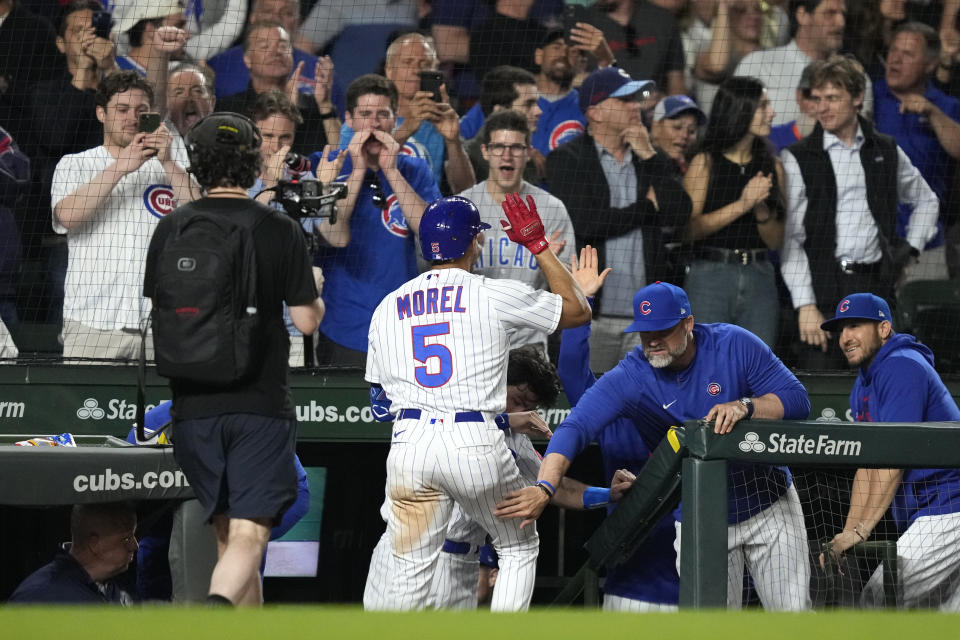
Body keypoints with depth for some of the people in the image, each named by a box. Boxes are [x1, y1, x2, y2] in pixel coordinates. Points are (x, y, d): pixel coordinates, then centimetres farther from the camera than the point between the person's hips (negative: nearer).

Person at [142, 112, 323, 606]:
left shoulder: (171, 229, 1)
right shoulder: (280, 231, -5)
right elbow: (306, 320, -4)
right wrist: (316, 293, 17)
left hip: (194, 404, 3)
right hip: (262, 402, -3)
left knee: (227, 533, 17)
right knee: (248, 534, -8)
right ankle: (216, 610, -36)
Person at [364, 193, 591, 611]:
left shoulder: (387, 307, 12)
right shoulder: (496, 295, -1)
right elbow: (578, 310, 10)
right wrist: (538, 245, 17)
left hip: (408, 444, 3)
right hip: (475, 442, -3)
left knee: (411, 566, 10)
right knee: (520, 548, 15)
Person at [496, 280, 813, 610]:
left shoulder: (734, 345, -13)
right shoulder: (629, 378, -17)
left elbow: (796, 400, -12)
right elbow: (574, 429, -29)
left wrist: (743, 406, -32)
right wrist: (544, 487, -46)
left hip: (769, 506, 0)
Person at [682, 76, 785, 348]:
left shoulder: (771, 166, 10)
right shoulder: (705, 163, 0)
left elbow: (776, 241, 11)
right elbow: (690, 228, -10)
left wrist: (762, 209, -8)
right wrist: (742, 205, -13)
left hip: (759, 278, 4)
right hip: (709, 277, -4)